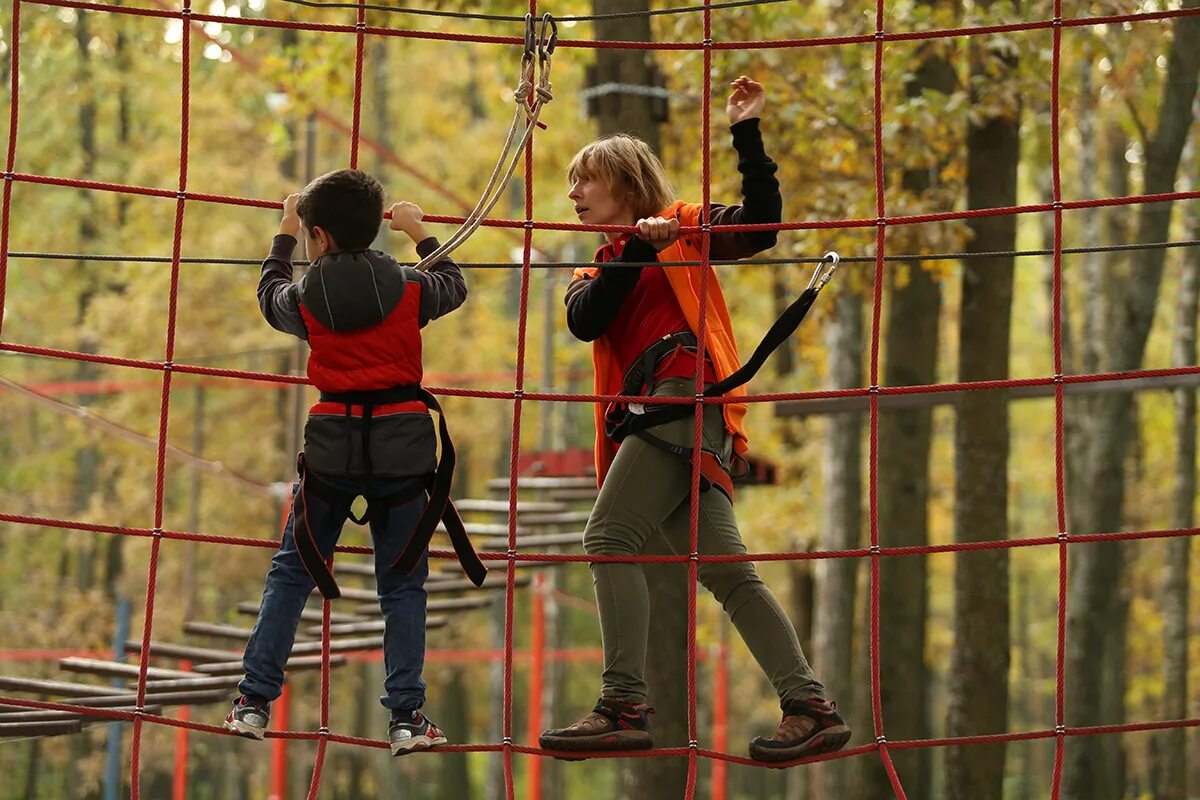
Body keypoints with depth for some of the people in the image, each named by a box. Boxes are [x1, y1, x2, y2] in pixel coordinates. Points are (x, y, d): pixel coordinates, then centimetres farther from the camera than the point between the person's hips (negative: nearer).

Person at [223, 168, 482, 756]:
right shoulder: (408, 289, -4)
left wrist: (284, 232, 35)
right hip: (402, 441, 0)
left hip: (333, 443, 0)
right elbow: (454, 286, 19)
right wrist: (418, 231, 31)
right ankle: (406, 718, 3)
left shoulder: (308, 298, -3)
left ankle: (254, 702, 10)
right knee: (402, 583, 8)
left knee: (291, 573, 12)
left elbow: (270, 295, 21)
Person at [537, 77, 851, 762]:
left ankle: (625, 706, -20)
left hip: (685, 391, -7)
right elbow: (584, 322, 6)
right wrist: (633, 250, -4)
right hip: (649, 412, 7)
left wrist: (747, 132, -2)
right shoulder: (596, 273, 29)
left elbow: (761, 222, -1)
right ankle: (812, 709, -9)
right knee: (727, 571, -3)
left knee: (610, 537, -16)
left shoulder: (683, 227, 14)